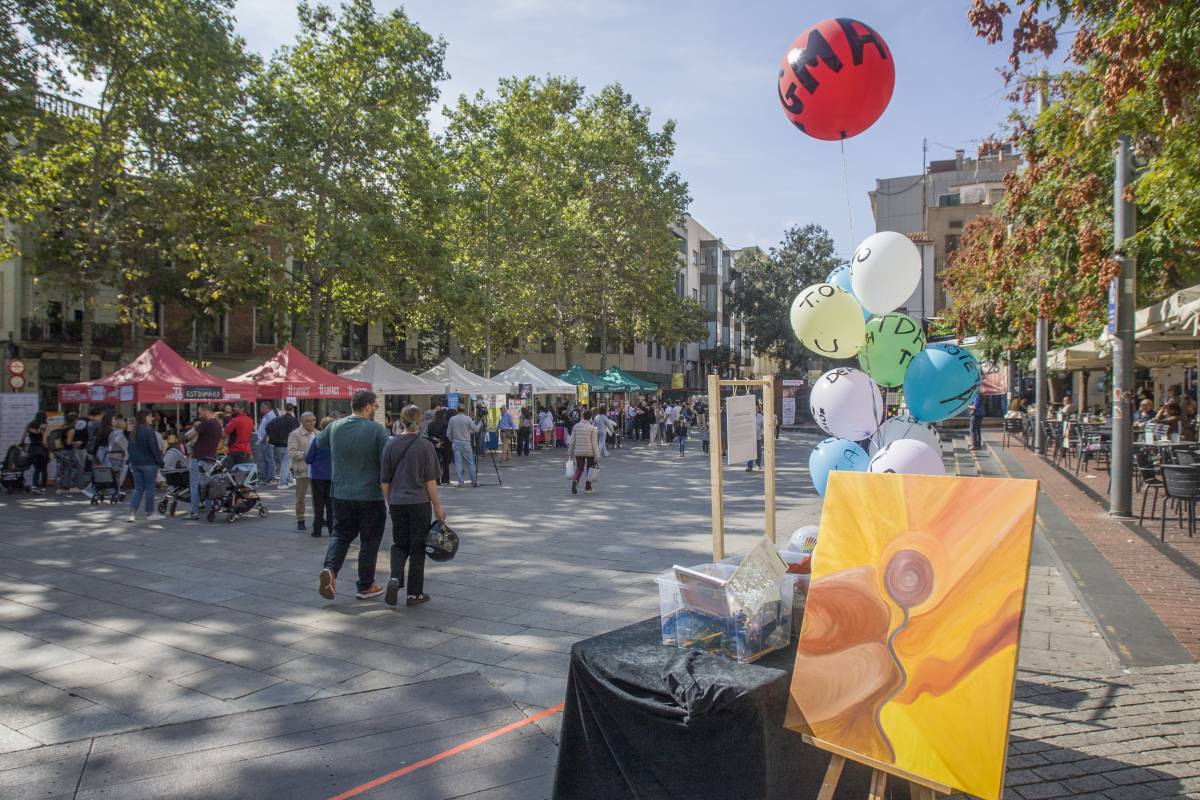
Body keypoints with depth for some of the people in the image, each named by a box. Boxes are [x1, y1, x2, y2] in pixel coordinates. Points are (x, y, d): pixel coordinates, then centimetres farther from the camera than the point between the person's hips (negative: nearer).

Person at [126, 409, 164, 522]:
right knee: (149, 488, 3)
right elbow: (155, 449, -14)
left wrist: (131, 463, 21)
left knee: (138, 488, 9)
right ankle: (149, 513, 10)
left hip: (135, 463, 7)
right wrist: (160, 463, -8)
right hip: (149, 464, -7)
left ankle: (132, 512, -3)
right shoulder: (149, 431, -14)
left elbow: (130, 448, 16)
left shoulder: (133, 432, 10)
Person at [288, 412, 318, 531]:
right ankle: (300, 520, 16)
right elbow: (291, 453, -14)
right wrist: (306, 455, -22)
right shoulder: (295, 434, -6)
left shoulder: (318, 434, 11)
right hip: (302, 470, -5)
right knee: (300, 497, 5)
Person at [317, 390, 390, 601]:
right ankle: (365, 586, 17)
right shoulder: (376, 430, -13)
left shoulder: (335, 427, 2)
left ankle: (330, 569, -7)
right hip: (370, 495, -4)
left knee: (341, 534, 17)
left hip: (341, 494, 4)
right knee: (369, 541, 9)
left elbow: (319, 442, 22)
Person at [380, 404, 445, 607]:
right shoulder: (425, 446, -8)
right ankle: (414, 593, 13)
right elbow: (430, 480, -8)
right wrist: (438, 506, 0)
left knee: (399, 544, 17)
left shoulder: (391, 444, 0)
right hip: (419, 503, -2)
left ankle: (395, 578, -7)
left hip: (397, 503, 3)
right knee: (417, 547, 8)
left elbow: (385, 481, 4)